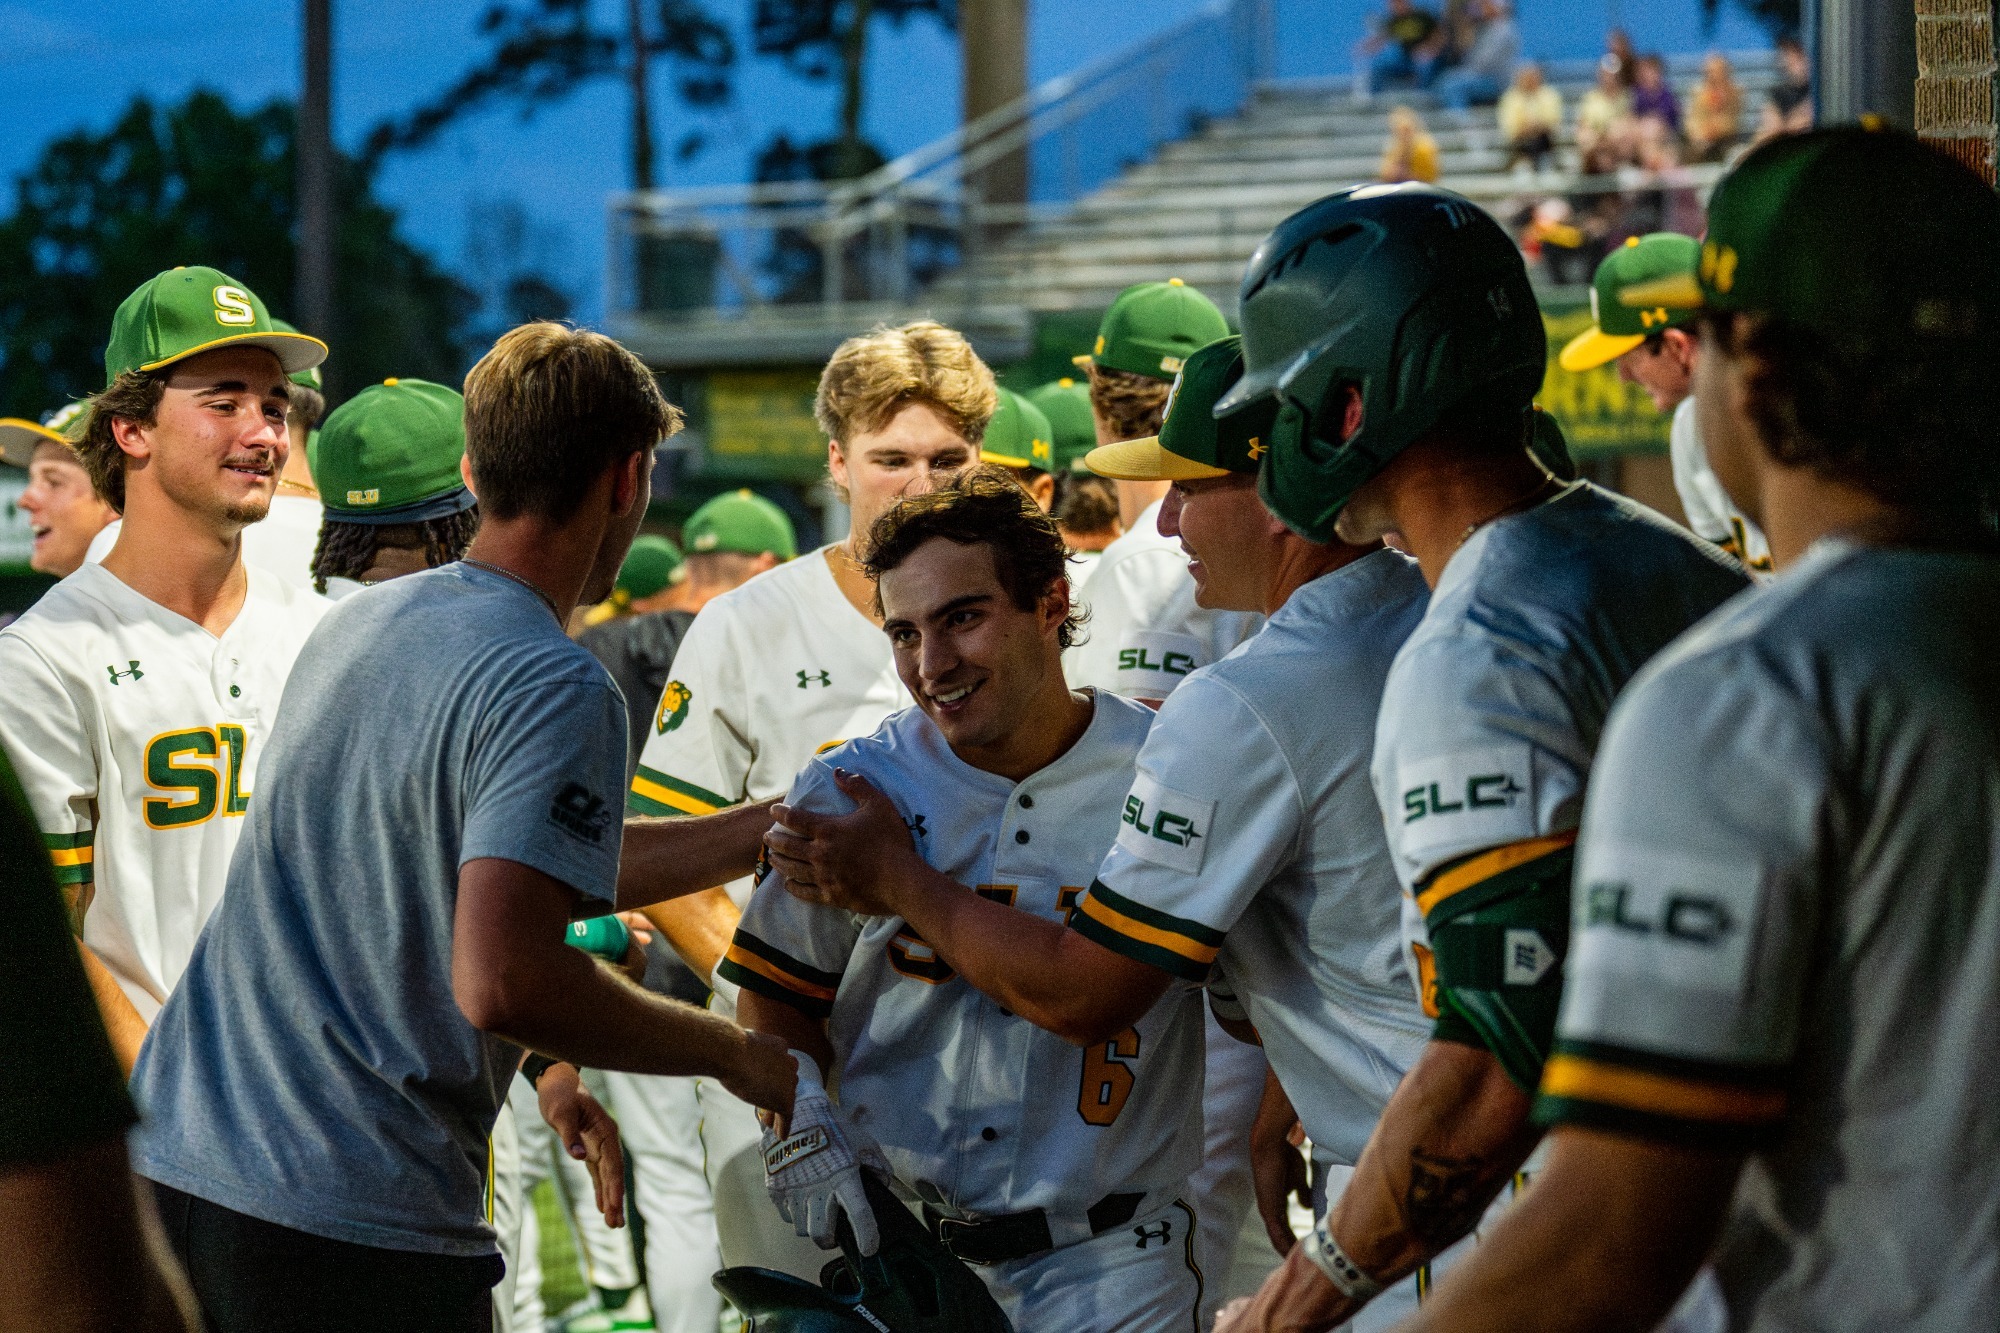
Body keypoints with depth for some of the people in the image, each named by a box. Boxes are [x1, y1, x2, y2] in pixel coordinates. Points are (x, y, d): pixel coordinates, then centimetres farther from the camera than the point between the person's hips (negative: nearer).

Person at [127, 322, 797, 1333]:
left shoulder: (354, 624, 13)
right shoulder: (555, 690, -14)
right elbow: (500, 978, -24)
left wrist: (778, 827, 27)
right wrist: (730, 1052, -10)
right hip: (357, 1231, -8)